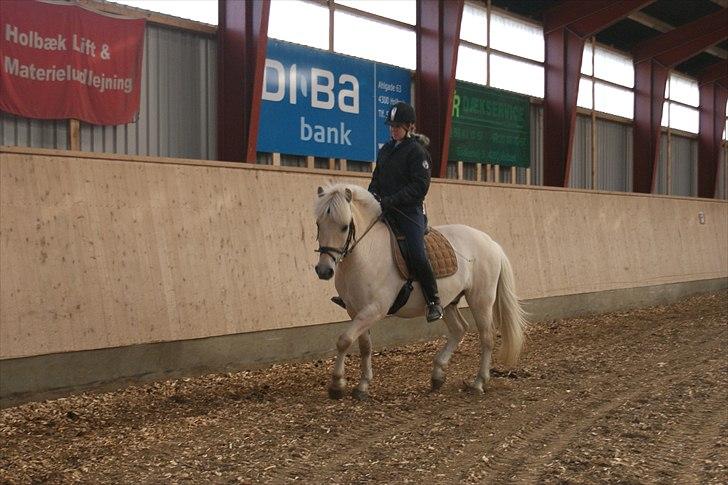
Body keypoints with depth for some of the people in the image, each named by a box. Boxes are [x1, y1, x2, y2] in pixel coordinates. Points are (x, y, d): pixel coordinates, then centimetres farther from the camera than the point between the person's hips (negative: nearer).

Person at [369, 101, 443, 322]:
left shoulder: (417, 151, -7)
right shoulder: (385, 150, 16)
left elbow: (420, 186, -15)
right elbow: (377, 179, 22)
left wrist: (391, 200, -22)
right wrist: (372, 196, 0)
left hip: (409, 211, -7)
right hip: (385, 211, 7)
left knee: (416, 256, -20)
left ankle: (434, 302, -7)